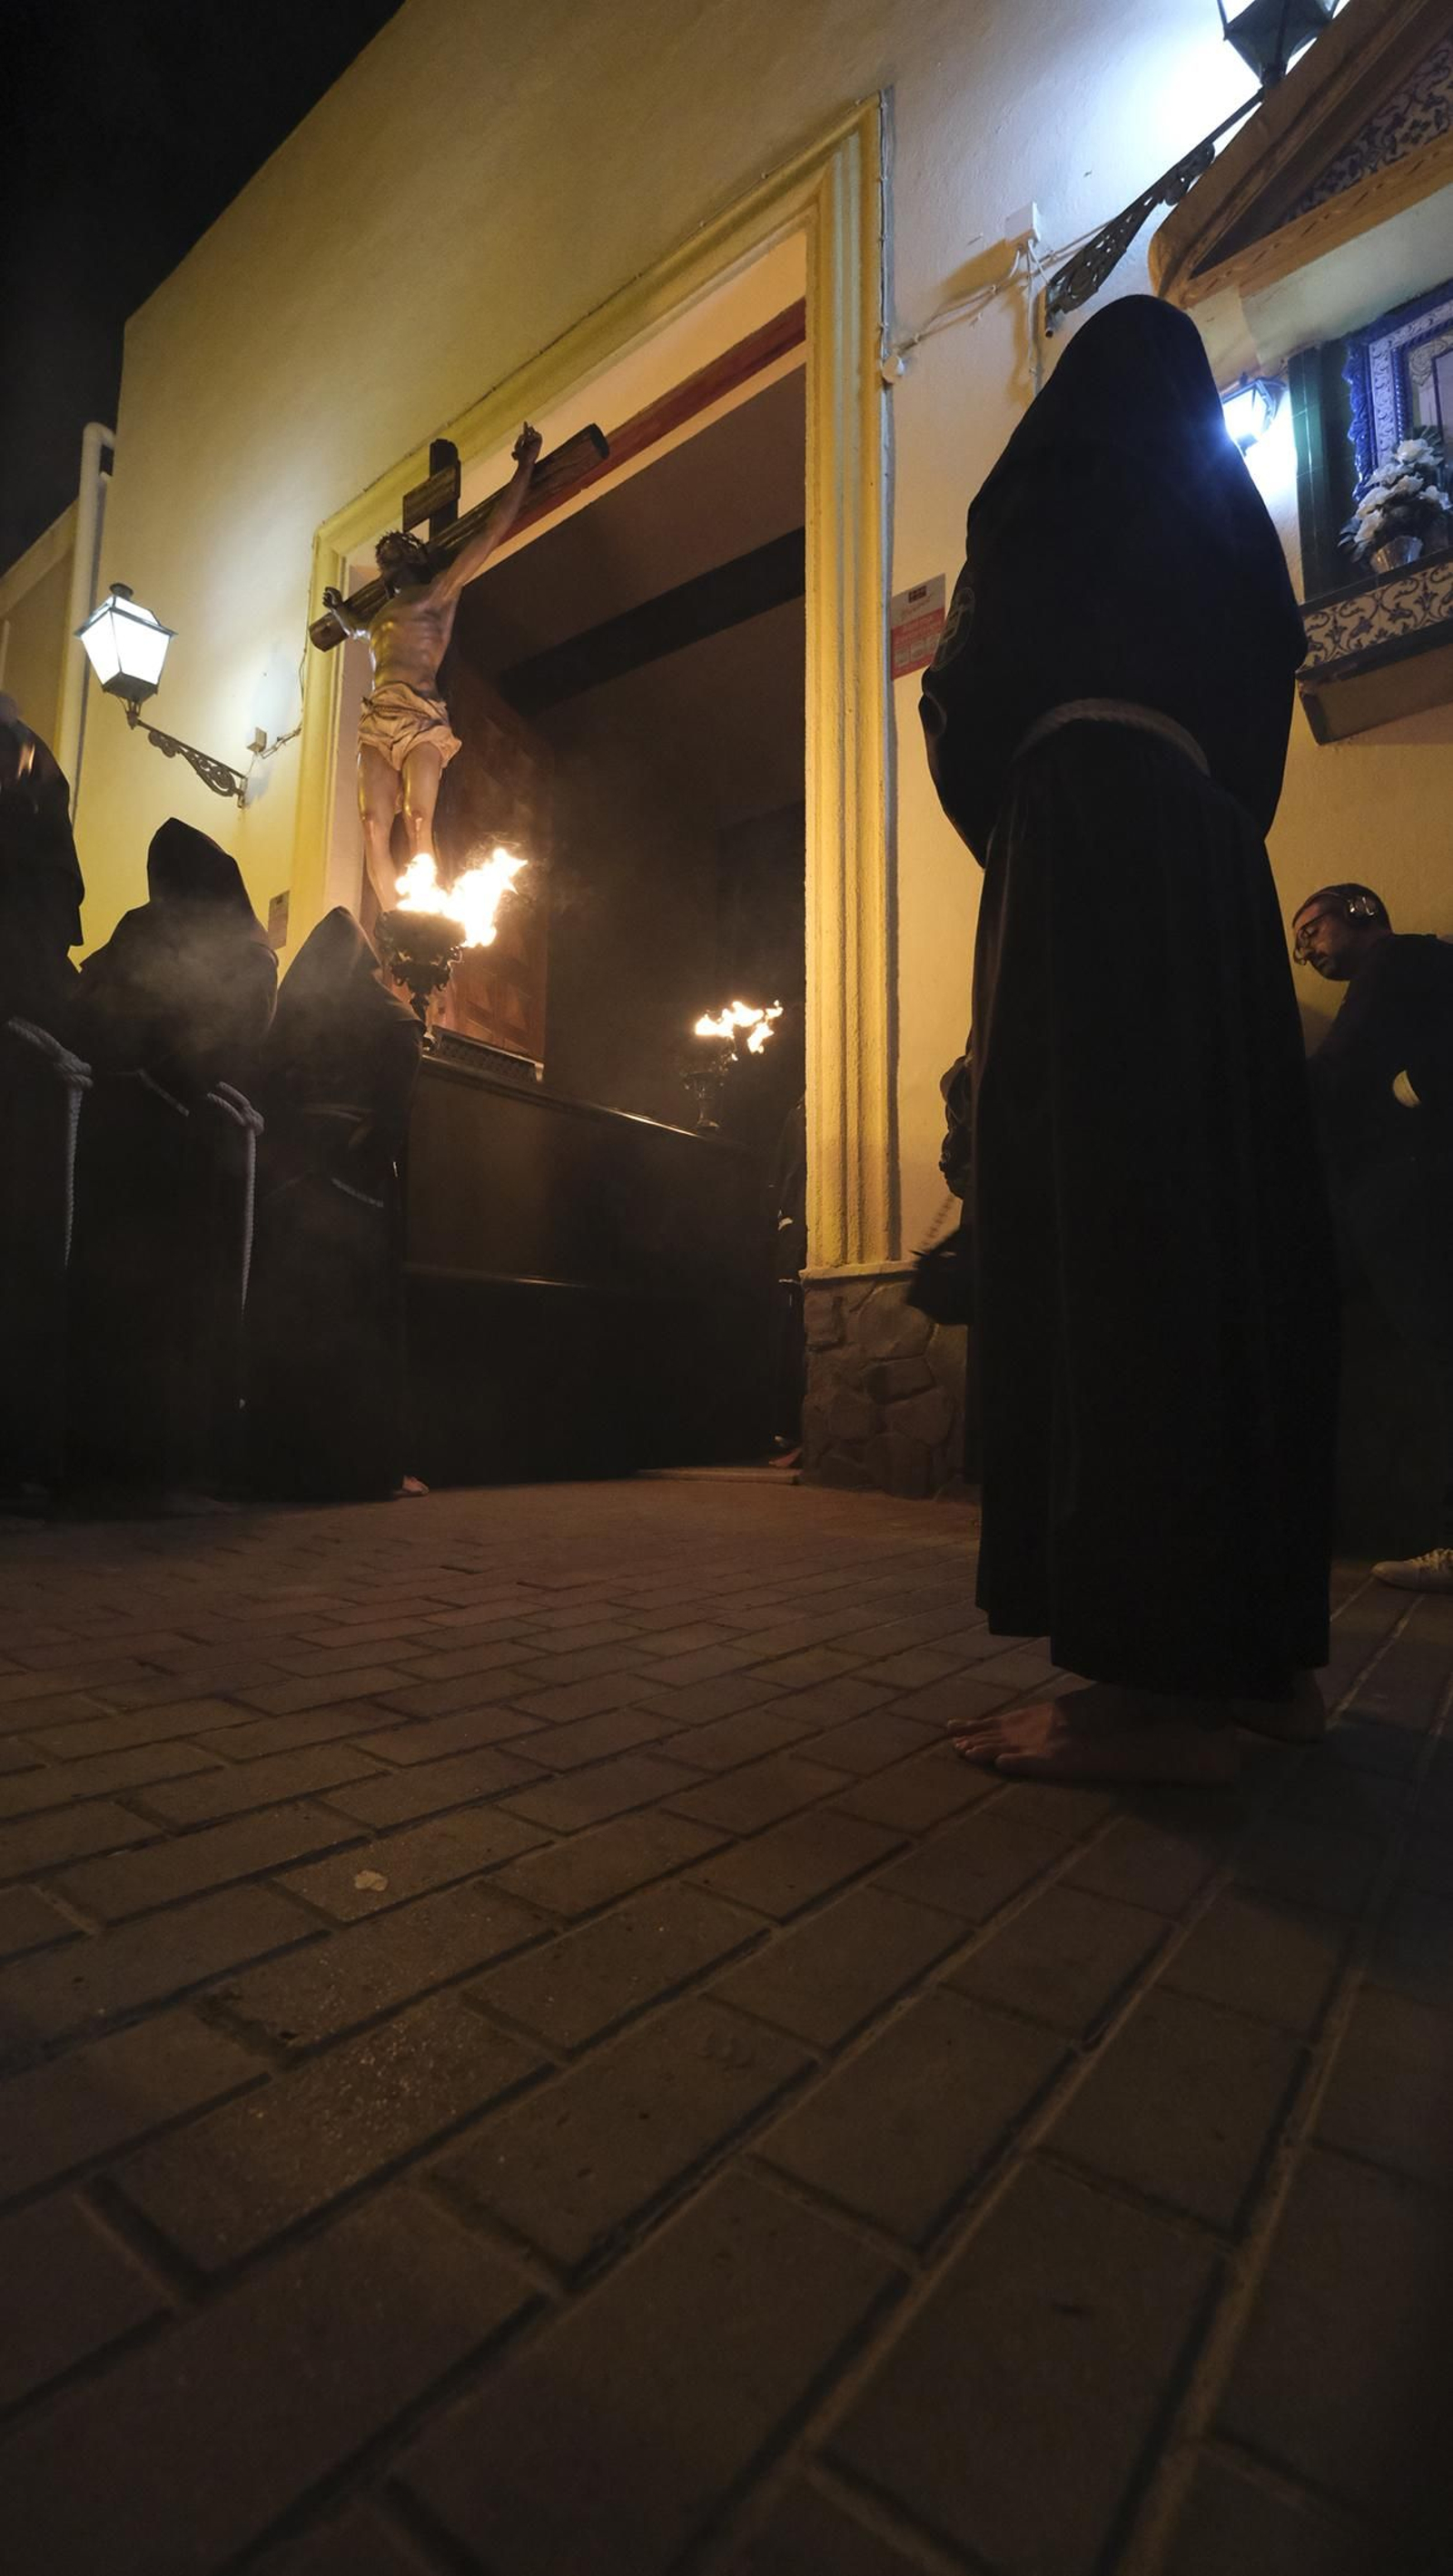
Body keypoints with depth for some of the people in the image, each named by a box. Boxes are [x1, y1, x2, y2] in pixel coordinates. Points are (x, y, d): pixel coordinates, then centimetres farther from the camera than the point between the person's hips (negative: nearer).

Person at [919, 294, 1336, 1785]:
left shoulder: (1053, 497, 12)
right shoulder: (1231, 527, 28)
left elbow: (972, 707, 6)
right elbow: (1253, 735, 22)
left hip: (1087, 856, -7)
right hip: (1216, 874, 7)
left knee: (1098, 1219, -17)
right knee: (1231, 1220, 0)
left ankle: (1155, 1677, -22)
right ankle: (1264, 1646, 3)